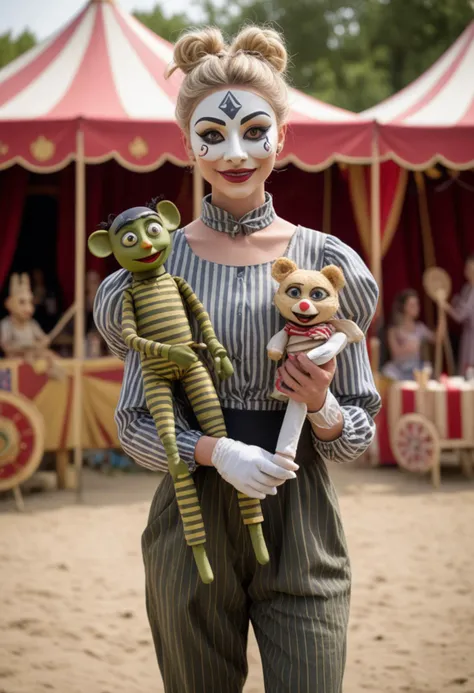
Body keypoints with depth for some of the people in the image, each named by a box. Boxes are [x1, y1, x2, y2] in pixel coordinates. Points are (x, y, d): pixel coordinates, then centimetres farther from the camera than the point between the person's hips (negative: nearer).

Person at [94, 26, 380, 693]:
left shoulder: (327, 261, 0)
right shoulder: (158, 265, -1)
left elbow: (361, 434, 5)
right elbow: (134, 422, 0)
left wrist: (322, 407, -18)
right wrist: (215, 450, -19)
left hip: (302, 528, 0)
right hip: (193, 524, 0)